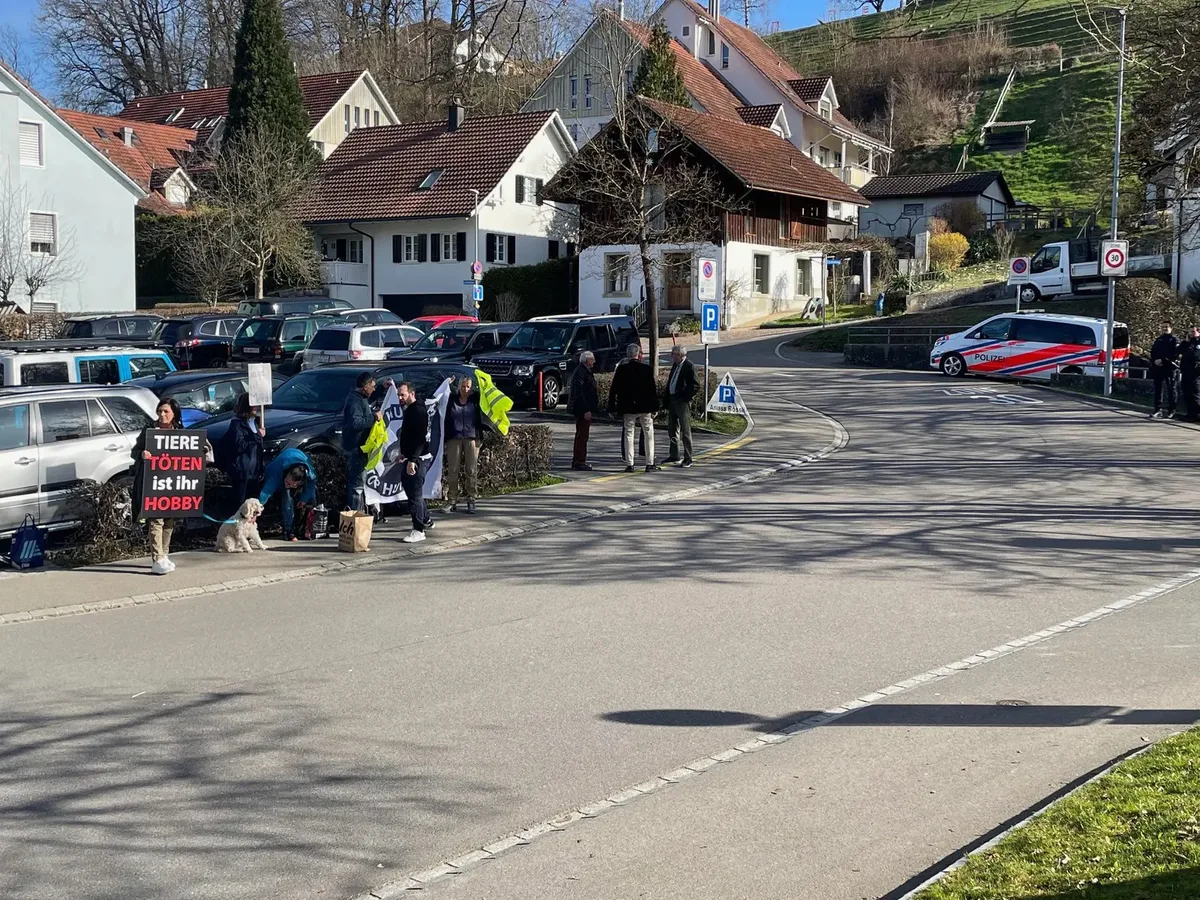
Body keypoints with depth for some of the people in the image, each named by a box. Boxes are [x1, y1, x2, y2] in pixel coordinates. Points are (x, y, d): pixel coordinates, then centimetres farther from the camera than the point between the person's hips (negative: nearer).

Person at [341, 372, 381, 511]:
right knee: (357, 484, -9)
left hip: (354, 448, 11)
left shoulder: (359, 398, 16)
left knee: (353, 482, 16)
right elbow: (355, 423, -30)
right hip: (356, 449, -11)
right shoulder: (355, 401, -18)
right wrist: (374, 417, -23)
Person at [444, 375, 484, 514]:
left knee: (472, 470, 0)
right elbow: (446, 419, 3)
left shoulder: (475, 399, 6)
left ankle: (471, 501, 6)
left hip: (472, 438, 0)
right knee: (453, 470, -1)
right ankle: (452, 501, 3)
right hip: (454, 438, 0)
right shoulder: (452, 400, 4)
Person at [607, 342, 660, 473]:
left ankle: (629, 464, 4)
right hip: (645, 407, -1)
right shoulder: (647, 369, -6)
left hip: (628, 408, 1)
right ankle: (650, 463, 7)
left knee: (629, 434, 7)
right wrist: (654, 407, 2)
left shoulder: (621, 369, -3)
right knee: (649, 435, 8)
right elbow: (652, 389, -5)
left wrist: (612, 407, 7)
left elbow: (614, 389, 0)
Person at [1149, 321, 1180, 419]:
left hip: (1169, 368, -5)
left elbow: (1175, 354, -10)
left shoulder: (1174, 340, 1)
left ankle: (1171, 411, 2)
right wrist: (1154, 361, -4)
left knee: (1171, 389, -2)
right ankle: (1158, 410, 6)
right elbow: (1152, 353, 15)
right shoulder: (1158, 340, 18)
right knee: (1157, 389, 4)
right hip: (1157, 368, 5)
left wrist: (1163, 361, -16)